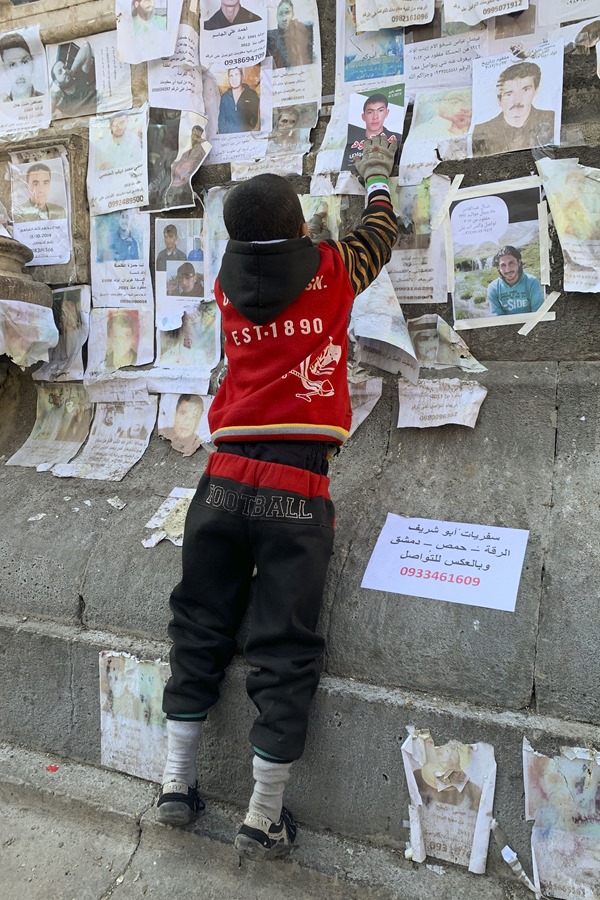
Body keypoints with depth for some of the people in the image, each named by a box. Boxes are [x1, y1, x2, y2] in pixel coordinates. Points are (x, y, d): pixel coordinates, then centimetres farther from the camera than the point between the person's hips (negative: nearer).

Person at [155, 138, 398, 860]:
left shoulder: (226, 290, 10)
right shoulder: (332, 273, 4)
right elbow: (380, 233, 25)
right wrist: (377, 178, 43)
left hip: (224, 482, 4)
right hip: (297, 491, -3)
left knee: (199, 632, 15)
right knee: (283, 653, 4)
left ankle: (176, 784, 27)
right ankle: (262, 821, 15)